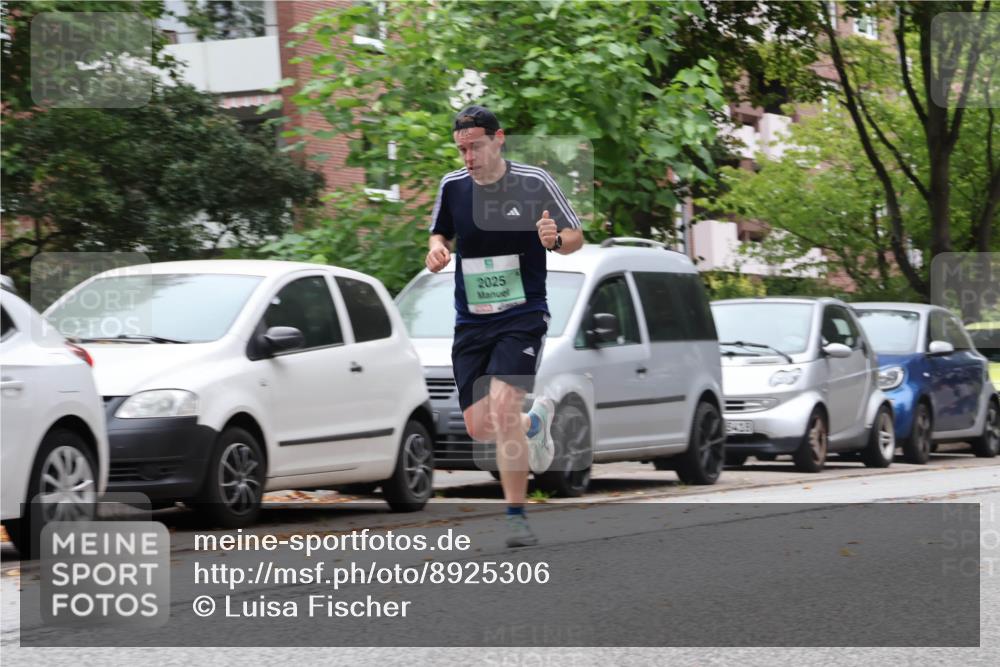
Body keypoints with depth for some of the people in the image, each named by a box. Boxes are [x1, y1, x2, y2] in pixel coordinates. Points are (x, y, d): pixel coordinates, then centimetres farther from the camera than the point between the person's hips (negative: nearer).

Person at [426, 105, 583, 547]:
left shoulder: (534, 182, -7)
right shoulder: (452, 187, 2)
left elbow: (577, 236, 1)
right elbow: (441, 232, 19)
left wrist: (556, 239, -22)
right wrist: (436, 247, -4)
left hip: (523, 315, -5)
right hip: (471, 322, 5)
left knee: (503, 405, -23)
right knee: (478, 427, 4)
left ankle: (515, 515, -13)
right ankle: (535, 422, 39)